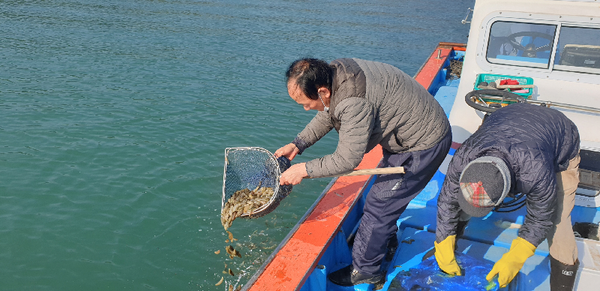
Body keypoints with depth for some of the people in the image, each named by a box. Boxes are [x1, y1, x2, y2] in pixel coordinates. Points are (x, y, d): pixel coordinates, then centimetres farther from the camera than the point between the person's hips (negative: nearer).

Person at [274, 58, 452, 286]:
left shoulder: (355, 104, -37)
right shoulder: (335, 72, -8)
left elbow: (347, 160, -30)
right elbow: (327, 115, 7)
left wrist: (305, 169, -19)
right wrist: (297, 144, -2)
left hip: (424, 146, -10)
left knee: (379, 204, -3)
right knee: (383, 190, 24)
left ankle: (365, 271, 15)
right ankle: (386, 242, 47)